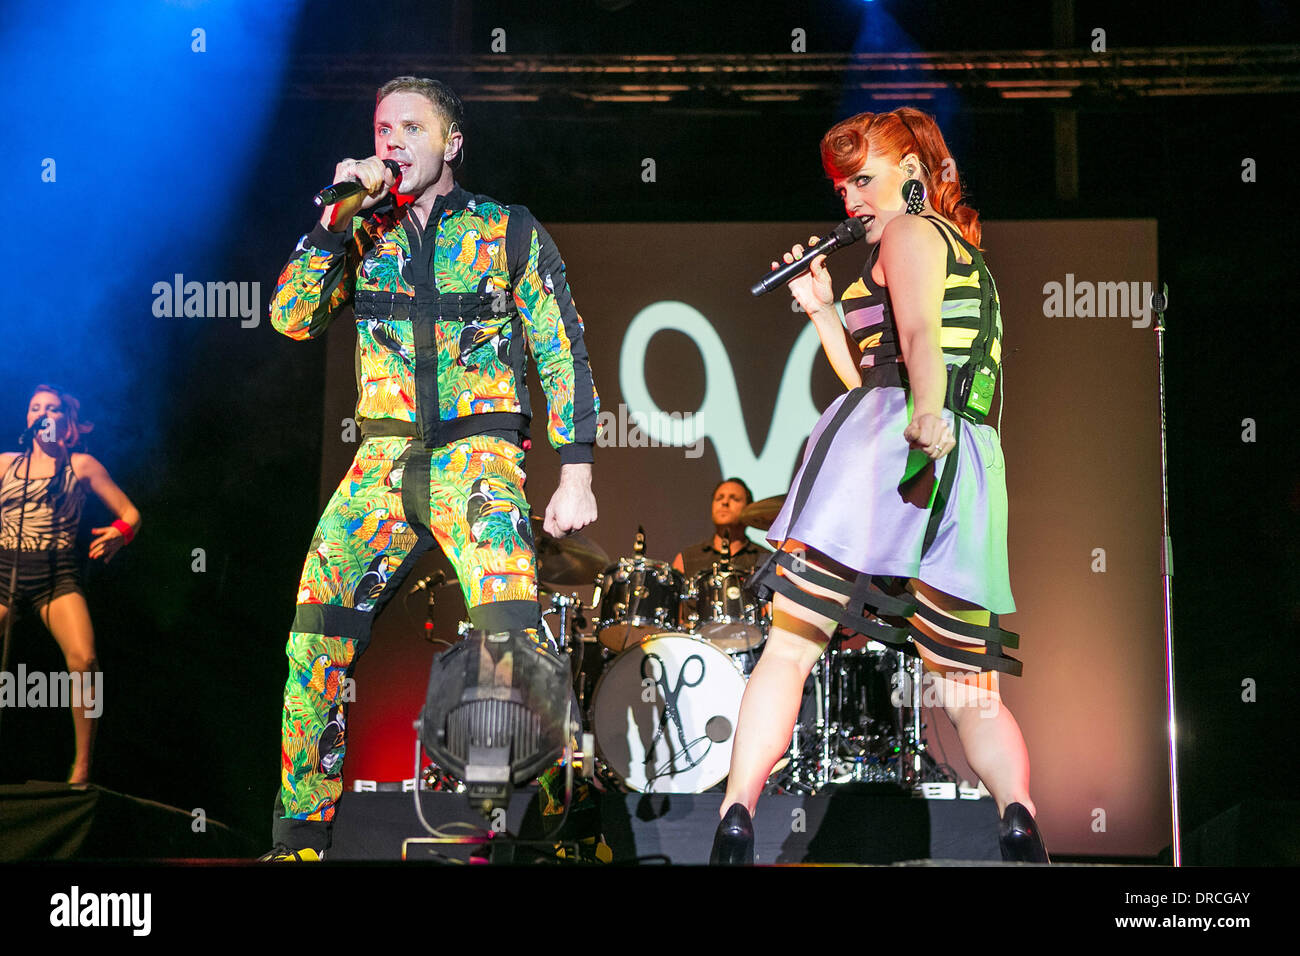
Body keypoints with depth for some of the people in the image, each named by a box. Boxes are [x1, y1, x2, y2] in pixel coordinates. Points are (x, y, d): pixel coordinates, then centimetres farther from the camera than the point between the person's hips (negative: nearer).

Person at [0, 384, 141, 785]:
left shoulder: (81, 465, 11)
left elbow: (129, 513, 11)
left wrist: (119, 535, -10)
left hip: (57, 573, -2)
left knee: (84, 660, -24)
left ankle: (82, 768, -16)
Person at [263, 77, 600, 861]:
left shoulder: (512, 234, 7)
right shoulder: (363, 233, 14)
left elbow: (564, 355, 5)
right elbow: (292, 318, 3)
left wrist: (577, 474, -3)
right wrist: (337, 219, -6)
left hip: (479, 454, -3)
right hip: (384, 460, 3)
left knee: (511, 632, -25)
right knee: (315, 637, -8)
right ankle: (301, 837, 3)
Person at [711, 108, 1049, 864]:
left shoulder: (910, 232, 7)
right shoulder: (972, 260, 31)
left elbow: (919, 336, -14)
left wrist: (926, 417, -29)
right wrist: (825, 312, 27)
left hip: (883, 446, -7)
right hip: (970, 461, 7)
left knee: (790, 647, -6)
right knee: (969, 690, 6)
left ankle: (734, 826, -15)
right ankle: (1021, 820, -18)